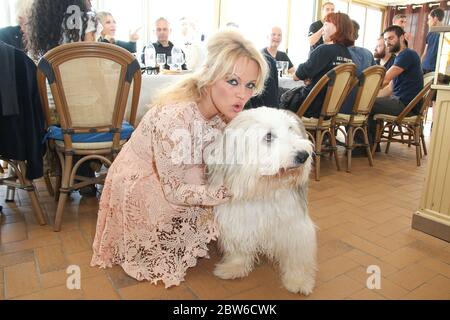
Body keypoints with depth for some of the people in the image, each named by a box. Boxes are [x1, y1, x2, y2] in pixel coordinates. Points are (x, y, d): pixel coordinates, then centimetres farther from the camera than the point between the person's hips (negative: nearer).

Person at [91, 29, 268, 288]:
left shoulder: (220, 110, -13)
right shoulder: (175, 118, -38)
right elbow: (174, 191, -31)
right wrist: (231, 191, -34)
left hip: (173, 179, 7)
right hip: (138, 186, -6)